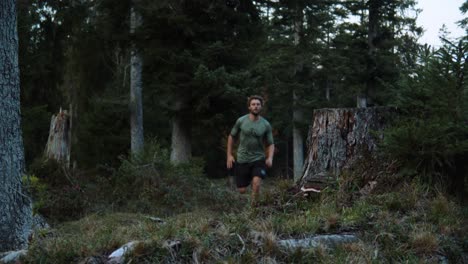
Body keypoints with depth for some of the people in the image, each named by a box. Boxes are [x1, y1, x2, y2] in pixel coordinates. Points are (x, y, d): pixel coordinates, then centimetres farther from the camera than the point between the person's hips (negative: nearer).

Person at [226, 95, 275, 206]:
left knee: (256, 183, -24)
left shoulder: (266, 125, -3)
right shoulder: (241, 121, -4)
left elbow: (270, 144, 5)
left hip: (258, 159, -1)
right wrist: (229, 155, 4)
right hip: (242, 160, 1)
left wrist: (270, 158, -13)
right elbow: (231, 137, 9)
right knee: (242, 190, 3)